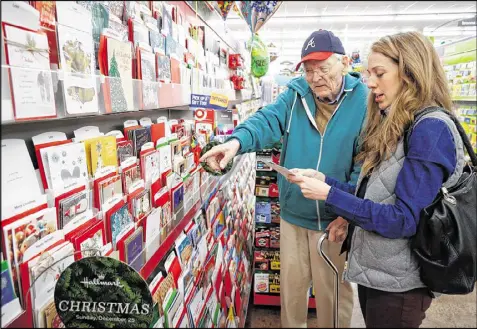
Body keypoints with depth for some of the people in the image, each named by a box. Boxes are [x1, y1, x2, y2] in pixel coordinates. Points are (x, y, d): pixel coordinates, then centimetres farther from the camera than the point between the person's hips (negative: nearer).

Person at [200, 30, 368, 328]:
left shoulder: (364, 101, -10)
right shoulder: (296, 93, -1)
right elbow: (268, 121, -16)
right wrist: (237, 141, -37)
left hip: (334, 218, -3)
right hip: (292, 213, 4)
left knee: (332, 291, 17)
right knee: (291, 285, 21)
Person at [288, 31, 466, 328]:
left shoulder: (432, 129, -20)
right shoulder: (395, 125, 8)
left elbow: (404, 219, -24)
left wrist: (329, 195, -24)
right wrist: (324, 180, -3)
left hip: (397, 282, -8)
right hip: (372, 269, 8)